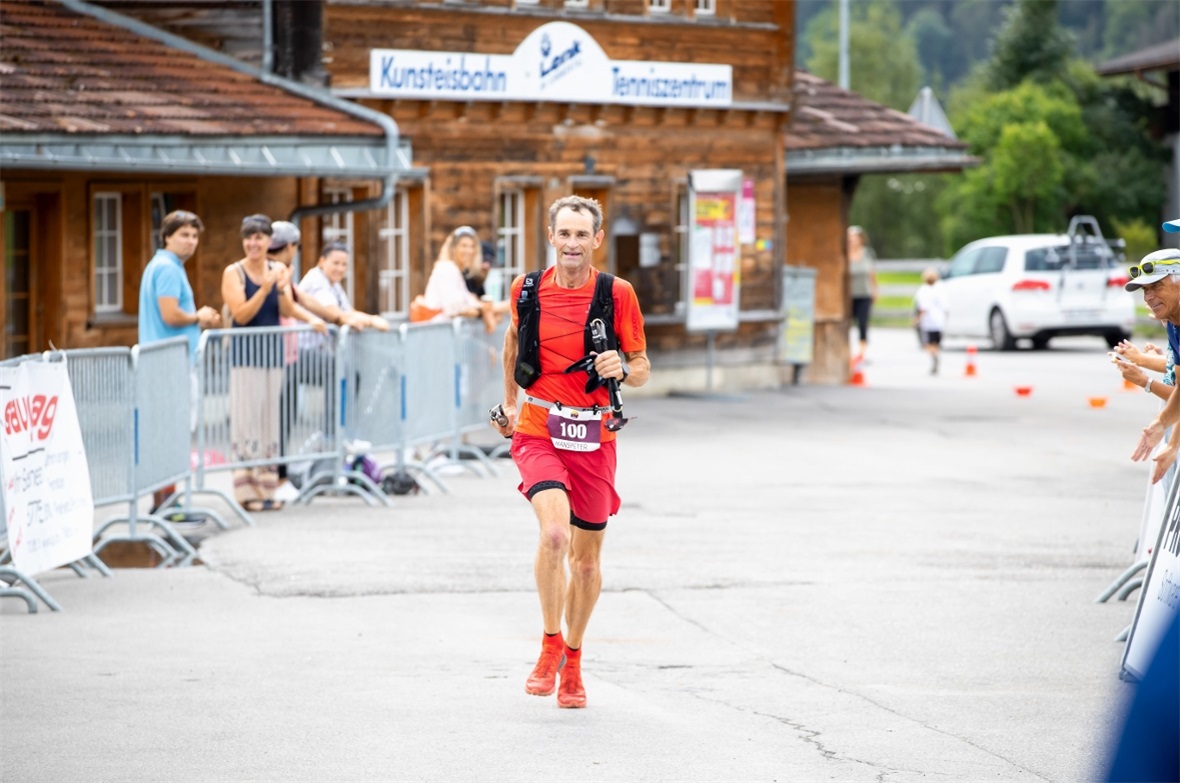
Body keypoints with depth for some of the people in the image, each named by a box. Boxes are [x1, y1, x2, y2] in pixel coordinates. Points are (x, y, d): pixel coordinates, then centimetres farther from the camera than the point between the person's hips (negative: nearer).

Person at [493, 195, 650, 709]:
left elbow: (642, 370, 3)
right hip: (538, 430, -1)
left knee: (587, 559, 9)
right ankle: (550, 645, -8)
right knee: (555, 533, -25)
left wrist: (622, 367, -19)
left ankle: (572, 660, 30)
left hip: (593, 437, 1)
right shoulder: (528, 290, 1)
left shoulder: (617, 294, -4)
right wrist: (510, 403, 24)